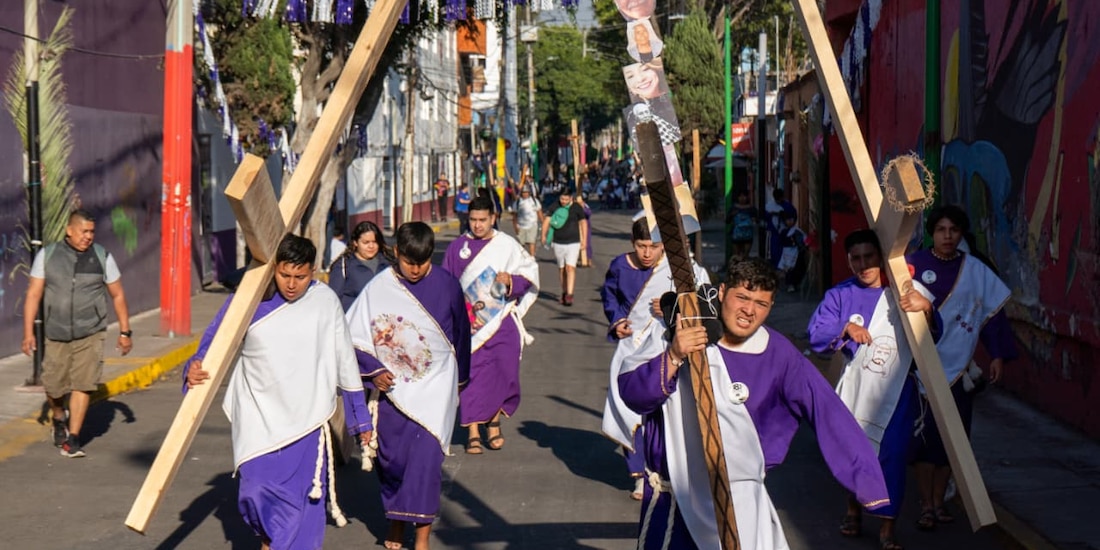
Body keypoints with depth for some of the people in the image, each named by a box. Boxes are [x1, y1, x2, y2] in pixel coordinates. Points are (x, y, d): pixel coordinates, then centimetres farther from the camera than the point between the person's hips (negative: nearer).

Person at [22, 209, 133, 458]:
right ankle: (59, 419, 37)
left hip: (90, 334, 0)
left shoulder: (102, 257, 3)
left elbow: (117, 295, 9)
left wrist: (125, 332, 8)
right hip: (55, 334, 1)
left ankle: (72, 438, -1)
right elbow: (33, 295, 2)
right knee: (53, 385, 5)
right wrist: (28, 332, -4)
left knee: (83, 384, -9)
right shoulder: (47, 255, 2)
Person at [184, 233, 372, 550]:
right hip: (258, 419, 0)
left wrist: (360, 416, 12)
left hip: (306, 420, 0)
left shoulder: (325, 302, -1)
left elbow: (344, 360, 7)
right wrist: (195, 370, -20)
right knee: (256, 494, -2)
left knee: (301, 502, -4)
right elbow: (214, 343, 2)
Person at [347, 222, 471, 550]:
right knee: (391, 459, 10)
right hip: (391, 389, 1)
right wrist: (373, 370, -10)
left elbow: (461, 335, 9)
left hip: (434, 390, -1)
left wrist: (459, 382, 16)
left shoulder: (446, 286, -4)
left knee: (425, 459, -10)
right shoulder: (378, 288, -5)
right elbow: (353, 336, 2)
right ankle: (396, 520, 33)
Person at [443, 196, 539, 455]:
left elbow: (529, 275, 1)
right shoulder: (457, 247, 5)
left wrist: (511, 280, -18)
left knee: (502, 373, 1)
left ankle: (494, 424, 22)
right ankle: (473, 432, 1)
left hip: (502, 324, 0)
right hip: (470, 323, 0)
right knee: (472, 375, -5)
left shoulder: (507, 245, 2)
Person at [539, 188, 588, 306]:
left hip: (573, 243, -2)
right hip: (558, 243, 2)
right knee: (562, 269, 10)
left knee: (570, 268, -14)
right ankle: (564, 292, 24)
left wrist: (584, 240, 8)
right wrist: (543, 235, -17)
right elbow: (547, 219, -3)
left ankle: (569, 295, -18)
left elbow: (583, 222, 8)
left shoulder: (576, 208, -1)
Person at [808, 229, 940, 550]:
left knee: (891, 455, -5)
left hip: (896, 391, -2)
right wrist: (845, 329, -25)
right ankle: (854, 509, 37)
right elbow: (816, 336, -6)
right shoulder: (841, 295, 1)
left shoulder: (906, 290, -4)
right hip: (855, 388, 2)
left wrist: (926, 308, -31)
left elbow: (933, 336, -11)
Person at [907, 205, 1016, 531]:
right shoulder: (914, 265, -4)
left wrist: (998, 355, 0)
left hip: (958, 368, 3)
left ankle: (938, 502, 20)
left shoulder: (976, 271, 3)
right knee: (925, 433, -3)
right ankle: (926, 506, 6)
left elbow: (992, 312, 5)